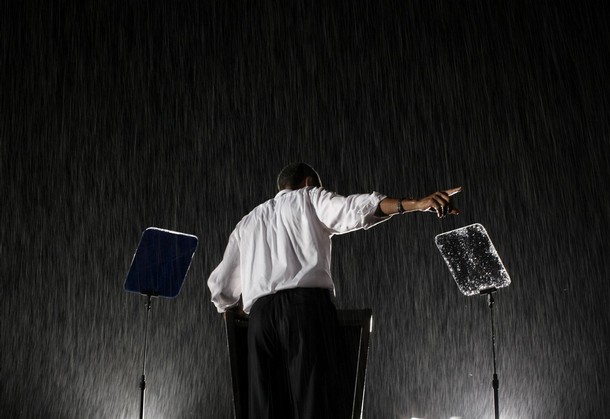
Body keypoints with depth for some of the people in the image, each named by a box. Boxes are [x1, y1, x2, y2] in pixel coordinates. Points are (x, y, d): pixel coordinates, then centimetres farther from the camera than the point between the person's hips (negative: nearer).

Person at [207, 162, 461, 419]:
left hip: (260, 314, 4)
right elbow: (353, 209, -2)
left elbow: (220, 285, 29)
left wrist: (237, 311, 48)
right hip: (307, 305, -4)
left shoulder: (247, 223, 33)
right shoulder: (310, 198, 21)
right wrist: (415, 204, -13)